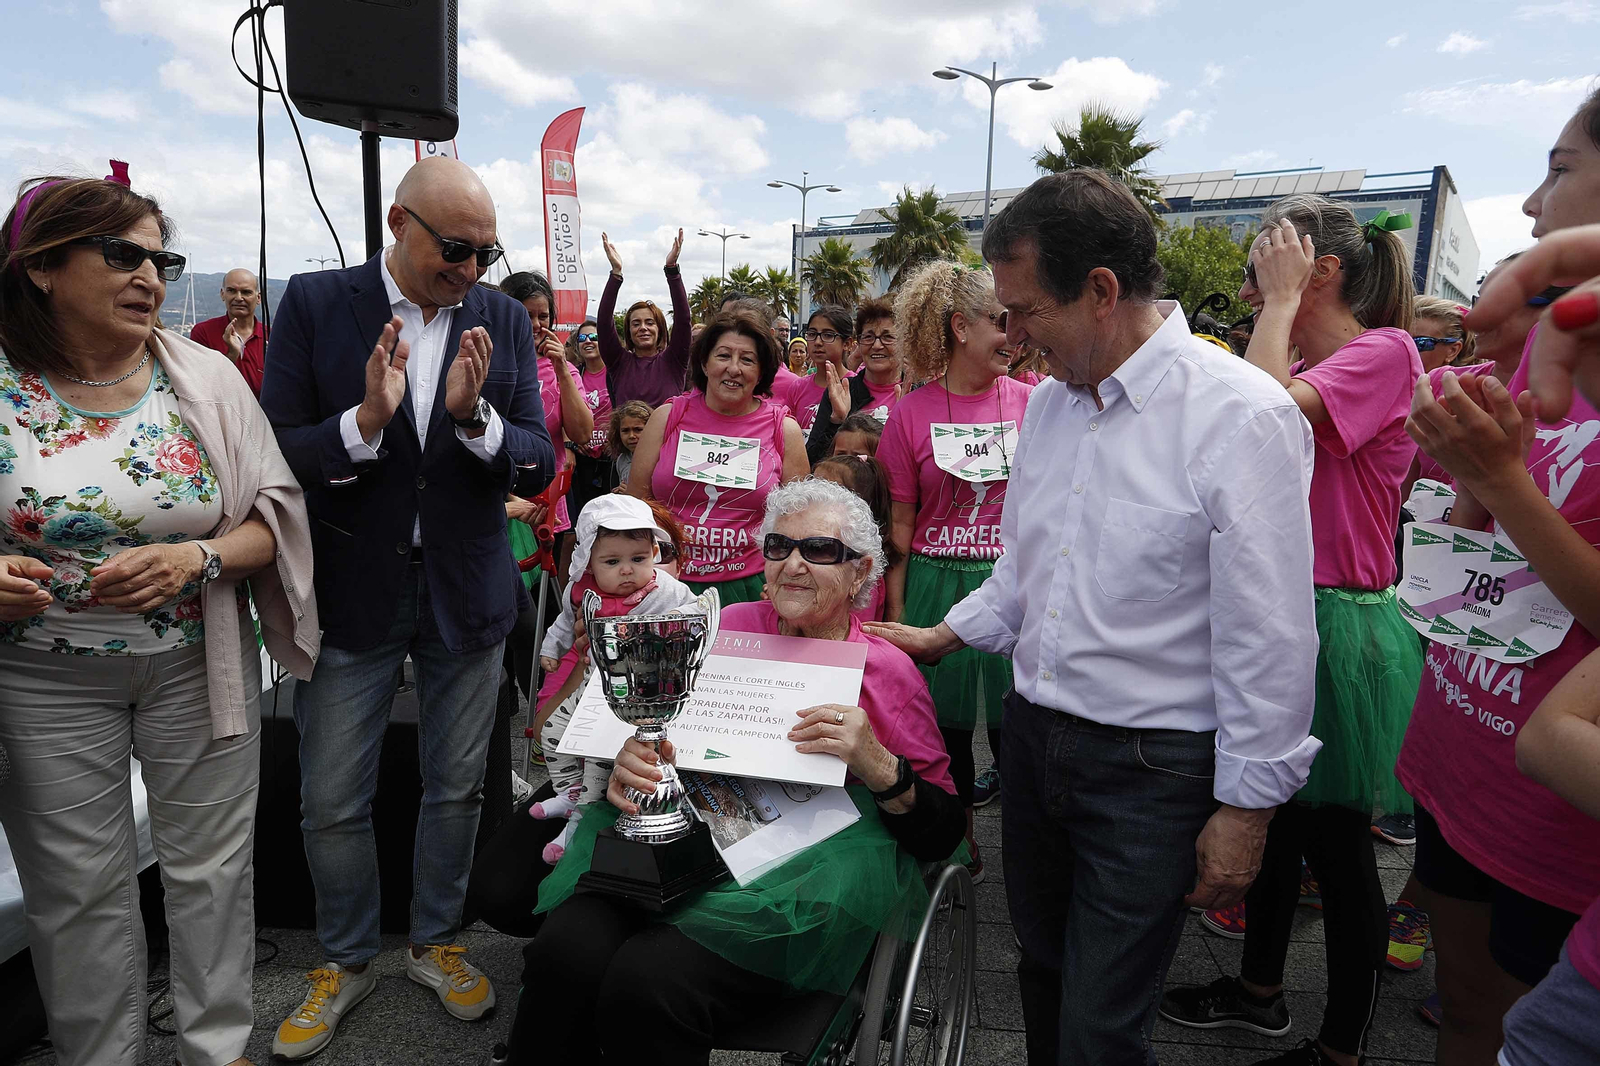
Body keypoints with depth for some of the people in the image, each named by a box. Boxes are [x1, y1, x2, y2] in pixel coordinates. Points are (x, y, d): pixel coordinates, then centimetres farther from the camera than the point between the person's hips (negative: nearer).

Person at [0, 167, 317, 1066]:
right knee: (81, 890, 13)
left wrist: (199, 558, -20)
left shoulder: (205, 377, -4)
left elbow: (276, 518, -2)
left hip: (198, 668, 1)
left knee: (212, 869, 13)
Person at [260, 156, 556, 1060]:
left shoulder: (504, 318, -1)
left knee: (457, 788, 15)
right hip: (353, 594, -1)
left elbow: (538, 466, -4)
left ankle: (438, 943, 39)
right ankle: (347, 962, 35)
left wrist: (474, 415, -22)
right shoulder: (316, 303, -5)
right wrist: (365, 420, -27)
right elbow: (275, 454, -9)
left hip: (468, 594, 2)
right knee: (332, 803, 9)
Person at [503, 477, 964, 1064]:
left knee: (648, 982, -28)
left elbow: (943, 835, 2)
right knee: (565, 954, -25)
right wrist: (626, 767, -9)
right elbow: (658, 734, 15)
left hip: (799, 871, -3)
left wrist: (878, 766, -17)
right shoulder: (733, 625, 12)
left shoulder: (888, 669, 4)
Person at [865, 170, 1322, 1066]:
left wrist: (1247, 807, -12)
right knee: (1044, 976, 22)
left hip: (1153, 766, -6)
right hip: (1033, 733, 7)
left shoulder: (1244, 414, -18)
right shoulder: (1049, 400, 5)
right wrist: (943, 638, 16)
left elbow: (1269, 639, -16)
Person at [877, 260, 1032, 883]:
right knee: (945, 725, 11)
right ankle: (960, 846, 33)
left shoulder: (1030, 402, 2)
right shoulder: (911, 414, -1)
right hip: (936, 589, 0)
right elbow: (900, 524, 2)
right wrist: (895, 612, 1)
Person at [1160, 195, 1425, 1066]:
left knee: (1337, 842, 6)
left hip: (1339, 629, -8)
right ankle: (1260, 991, 40)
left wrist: (1281, 301, -18)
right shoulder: (1303, 367, 13)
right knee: (1275, 816, 20)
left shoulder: (1384, 350, -13)